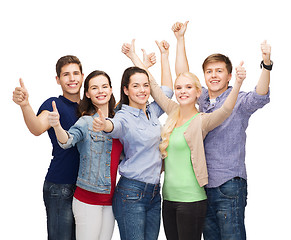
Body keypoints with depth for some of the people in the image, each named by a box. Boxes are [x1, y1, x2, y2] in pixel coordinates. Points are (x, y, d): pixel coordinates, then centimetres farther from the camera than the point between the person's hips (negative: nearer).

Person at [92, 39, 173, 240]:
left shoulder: (153, 112, 10)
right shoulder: (124, 117, -9)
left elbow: (168, 87, 23)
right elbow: (114, 126, -32)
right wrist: (103, 124, -55)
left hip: (154, 193, 6)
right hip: (131, 193, -6)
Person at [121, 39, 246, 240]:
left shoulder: (201, 121, -8)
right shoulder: (173, 113, 9)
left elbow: (225, 111, -25)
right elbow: (154, 87, 15)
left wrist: (238, 83, -40)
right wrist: (134, 57, 16)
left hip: (191, 199, -6)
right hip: (168, 196, 6)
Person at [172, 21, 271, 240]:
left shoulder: (239, 101, -7)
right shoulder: (203, 99, 11)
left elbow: (260, 97, -25)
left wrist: (266, 64, -41)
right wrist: (180, 39, 14)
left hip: (229, 186, -6)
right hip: (204, 184, 6)